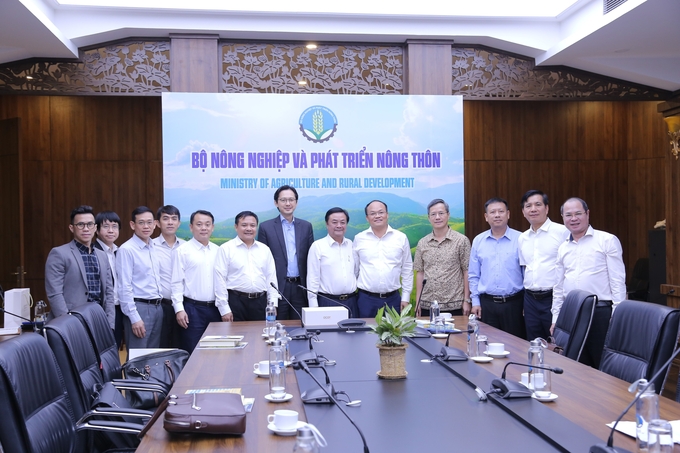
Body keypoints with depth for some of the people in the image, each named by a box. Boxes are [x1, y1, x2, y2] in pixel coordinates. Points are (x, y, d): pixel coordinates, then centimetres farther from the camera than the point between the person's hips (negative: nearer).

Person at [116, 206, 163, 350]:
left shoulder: (154, 248, 10)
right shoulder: (126, 250, -12)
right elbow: (124, 287, -14)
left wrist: (158, 304, 9)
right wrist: (134, 318, -17)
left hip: (157, 307, 7)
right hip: (139, 308, -7)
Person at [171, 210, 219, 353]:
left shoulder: (217, 251, 10)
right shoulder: (182, 251, -3)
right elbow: (176, 283, -5)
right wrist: (179, 309, -12)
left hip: (215, 308, 4)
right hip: (192, 308, -4)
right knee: (191, 354, 0)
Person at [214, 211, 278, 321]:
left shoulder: (265, 249, 12)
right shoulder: (226, 249, 0)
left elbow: (271, 278, 12)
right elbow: (220, 280, -4)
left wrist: (273, 304, 4)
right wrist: (224, 309, -8)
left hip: (260, 302, 3)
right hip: (236, 301, -3)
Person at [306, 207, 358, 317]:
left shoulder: (352, 245, 10)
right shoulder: (317, 246, -3)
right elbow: (313, 279, -5)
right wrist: (314, 309, -9)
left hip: (351, 302, 4)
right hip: (327, 302, -4)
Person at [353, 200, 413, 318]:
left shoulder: (401, 238, 3)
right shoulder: (359, 238, 3)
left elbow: (407, 269, 7)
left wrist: (405, 298, 5)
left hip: (392, 299, 0)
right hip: (366, 299, 0)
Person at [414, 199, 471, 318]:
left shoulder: (462, 240, -1)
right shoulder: (422, 243, 9)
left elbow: (467, 272, -1)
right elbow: (420, 273, 11)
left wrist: (467, 301, -5)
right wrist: (418, 302, 6)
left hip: (454, 306, -3)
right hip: (427, 306, 3)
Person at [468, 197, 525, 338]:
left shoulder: (520, 239, -3)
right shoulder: (478, 241, 6)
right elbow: (473, 275, 11)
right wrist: (475, 301, 6)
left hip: (514, 303, -2)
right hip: (487, 304, 2)